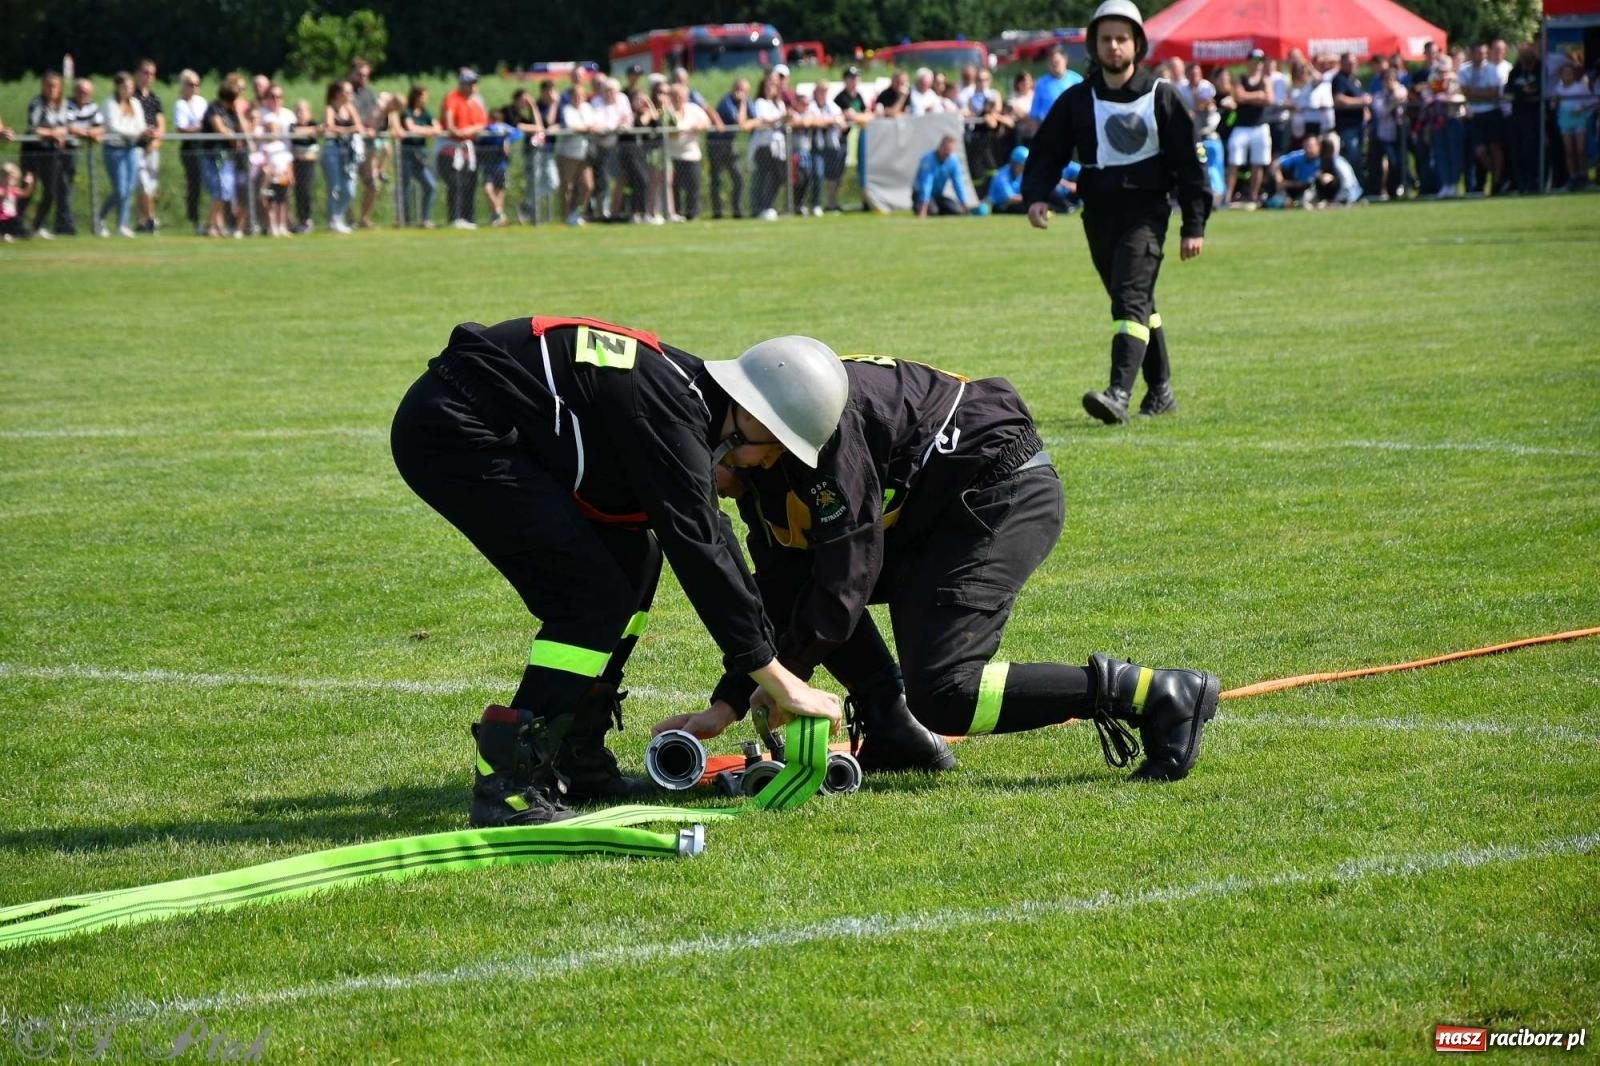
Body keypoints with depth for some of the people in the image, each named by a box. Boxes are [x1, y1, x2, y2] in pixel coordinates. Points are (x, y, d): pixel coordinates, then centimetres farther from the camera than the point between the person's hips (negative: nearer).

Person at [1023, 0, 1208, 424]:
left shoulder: (1160, 97, 0)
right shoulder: (1077, 101, 7)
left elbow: (1187, 161, 2)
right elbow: (1047, 152, 8)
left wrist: (1194, 225, -1)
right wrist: (1037, 195, -13)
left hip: (1145, 210, -4)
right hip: (1099, 212, 4)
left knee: (1131, 298, -19)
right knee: (1139, 304, 14)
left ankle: (1119, 394, -30)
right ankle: (1160, 391, 26)